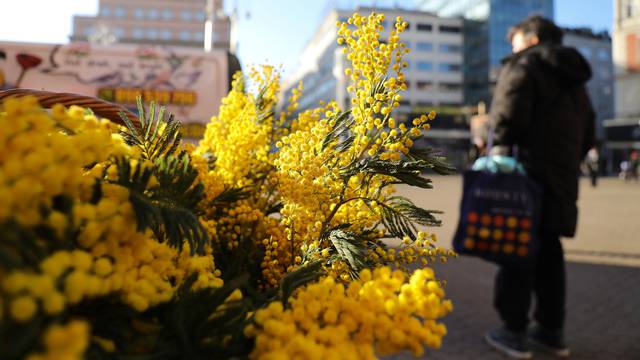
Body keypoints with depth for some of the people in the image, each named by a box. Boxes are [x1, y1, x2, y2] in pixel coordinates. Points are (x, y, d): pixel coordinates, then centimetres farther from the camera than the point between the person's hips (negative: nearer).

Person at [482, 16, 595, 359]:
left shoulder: (524, 64, 0)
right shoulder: (574, 79, 25)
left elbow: (508, 114, -17)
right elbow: (587, 135, 23)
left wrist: (500, 147, -7)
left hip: (527, 173, -8)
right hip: (562, 178, 8)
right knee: (548, 252, 13)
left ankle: (514, 332, 4)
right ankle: (552, 331, 21)